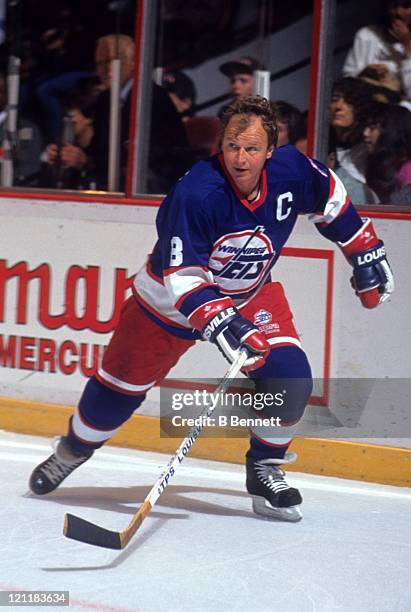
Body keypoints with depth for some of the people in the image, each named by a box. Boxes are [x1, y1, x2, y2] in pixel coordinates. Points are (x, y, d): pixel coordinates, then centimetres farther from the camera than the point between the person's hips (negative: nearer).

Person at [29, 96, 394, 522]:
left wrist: (366, 251, 5)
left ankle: (264, 470, 6)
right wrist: (220, 323, -46)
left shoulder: (292, 172, -20)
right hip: (170, 297, -3)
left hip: (252, 293, 4)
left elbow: (331, 199, 4)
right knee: (121, 387, 6)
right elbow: (182, 276, -34)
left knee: (289, 377, -16)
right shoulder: (197, 193, -35)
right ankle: (70, 453, 34)